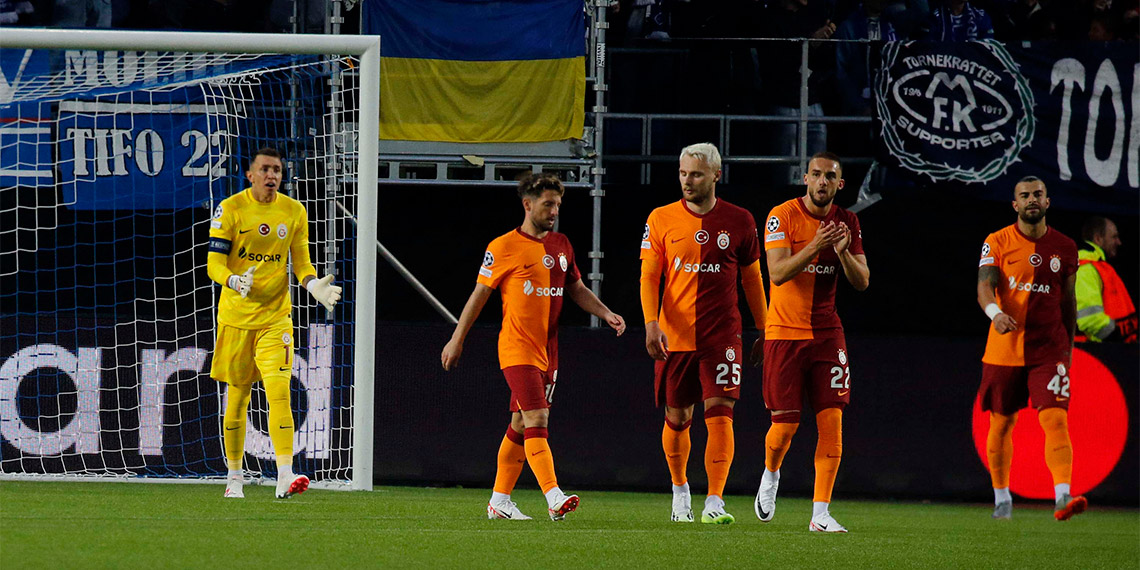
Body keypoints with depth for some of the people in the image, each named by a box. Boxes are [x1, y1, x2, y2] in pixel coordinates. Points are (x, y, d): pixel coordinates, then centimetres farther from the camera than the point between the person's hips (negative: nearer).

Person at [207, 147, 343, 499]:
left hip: (275, 317, 1)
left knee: (279, 390, -14)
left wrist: (313, 284, -10)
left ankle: (285, 476, -22)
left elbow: (301, 262, 11)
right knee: (237, 394, 7)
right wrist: (234, 280, -27)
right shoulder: (230, 209, -4)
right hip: (236, 315, -1)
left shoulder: (294, 212, 4)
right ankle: (234, 476, 21)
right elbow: (214, 264, -6)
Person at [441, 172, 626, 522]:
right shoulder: (504, 247, -6)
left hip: (548, 352, 7)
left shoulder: (561, 245, 12)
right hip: (517, 349, -7)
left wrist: (606, 314, 4)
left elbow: (577, 289, 20)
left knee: (521, 425, 11)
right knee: (536, 421, -16)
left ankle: (499, 501, 19)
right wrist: (457, 339, 0)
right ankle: (554, 499, -25)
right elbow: (480, 294, -2)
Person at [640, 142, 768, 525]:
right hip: (674, 336, 1)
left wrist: (764, 332, 14)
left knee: (720, 414, -13)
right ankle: (680, 490, 32)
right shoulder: (662, 219, 2)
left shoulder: (739, 221, 3)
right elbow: (649, 276, 1)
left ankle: (715, 502, -16)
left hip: (722, 335, -1)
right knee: (677, 418, 8)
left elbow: (752, 278, 12)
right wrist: (651, 323, -14)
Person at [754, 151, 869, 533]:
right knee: (785, 423, -4)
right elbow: (777, 273, -18)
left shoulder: (847, 222, 5)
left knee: (832, 420, -8)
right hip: (785, 332, -3)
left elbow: (861, 282, 2)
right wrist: (814, 247, -32)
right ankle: (770, 474, 31)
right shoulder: (784, 216, -8)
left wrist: (844, 253, -18)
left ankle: (820, 513, -5)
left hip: (827, 333, 3)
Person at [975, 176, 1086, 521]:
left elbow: (1068, 299, 14)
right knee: (1001, 424, 9)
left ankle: (1063, 497, -25)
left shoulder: (1064, 247, 6)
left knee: (1055, 420, -16)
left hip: (1049, 350, 0)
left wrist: (1068, 346, 16)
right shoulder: (997, 243, -1)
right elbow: (985, 285, -14)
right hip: (1004, 350, 0)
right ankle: (1001, 498, 26)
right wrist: (995, 312, -35)